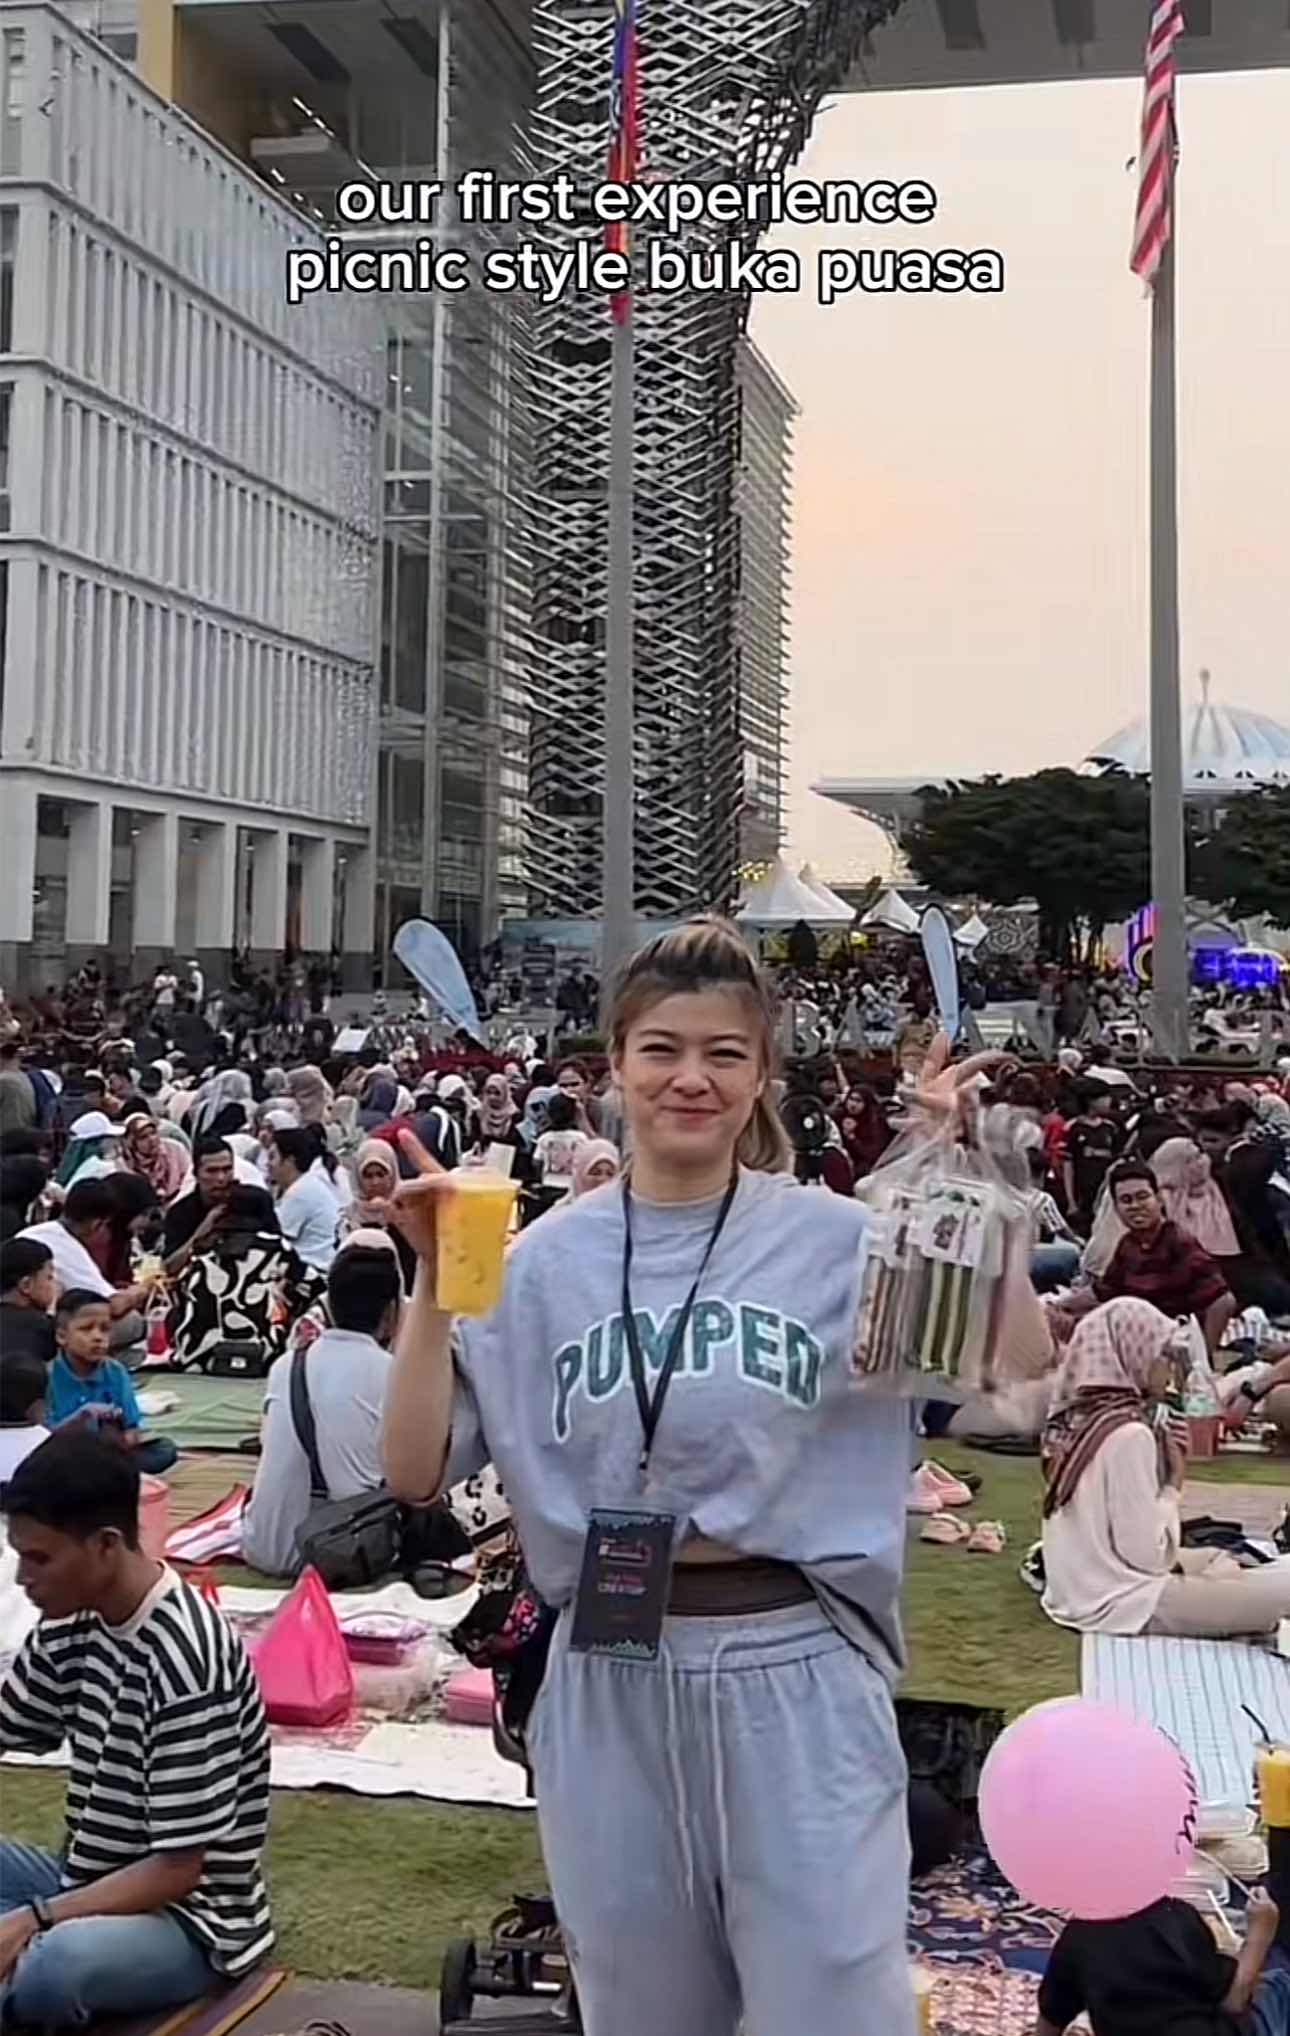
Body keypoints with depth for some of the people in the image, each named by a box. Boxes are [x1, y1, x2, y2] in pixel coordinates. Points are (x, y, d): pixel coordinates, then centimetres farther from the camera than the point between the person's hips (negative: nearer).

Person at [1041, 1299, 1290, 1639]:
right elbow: (1149, 1553, -19)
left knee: (1216, 1559, 28)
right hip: (1119, 1600, -10)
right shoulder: (1129, 1434, -20)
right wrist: (1173, 1486, -6)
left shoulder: (1078, 1417, 6)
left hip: (1082, 1588, 10)